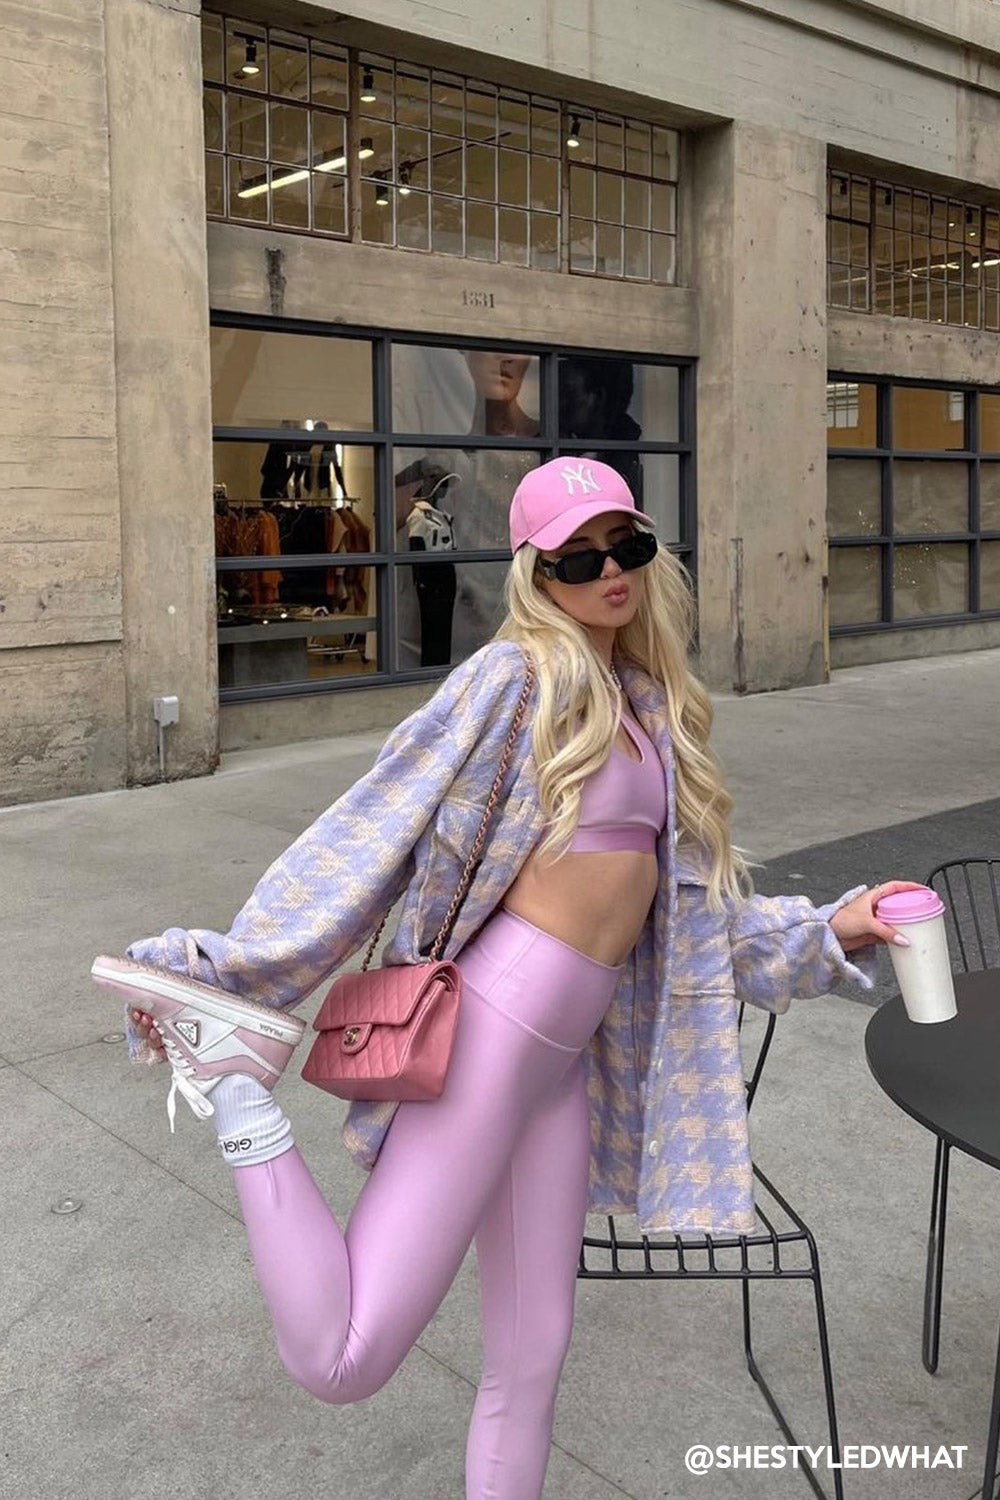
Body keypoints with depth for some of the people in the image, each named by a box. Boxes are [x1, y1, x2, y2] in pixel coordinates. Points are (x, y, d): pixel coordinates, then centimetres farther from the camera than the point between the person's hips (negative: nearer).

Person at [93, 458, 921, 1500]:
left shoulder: (653, 704, 16)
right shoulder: (519, 675, -7)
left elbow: (689, 899, 20)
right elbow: (369, 837, -9)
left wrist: (829, 933, 13)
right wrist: (229, 971, -10)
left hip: (568, 1052, 8)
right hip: (490, 1029, -7)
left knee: (531, 1358, 14)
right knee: (339, 1364, -11)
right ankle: (233, 1071, 0)